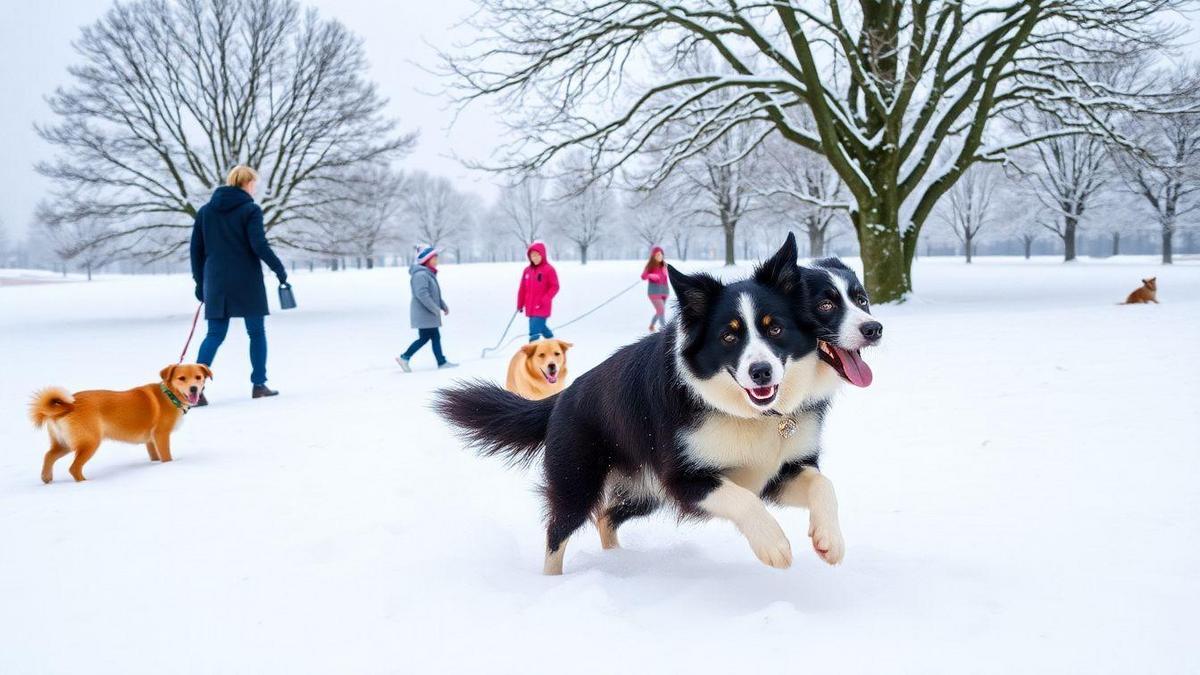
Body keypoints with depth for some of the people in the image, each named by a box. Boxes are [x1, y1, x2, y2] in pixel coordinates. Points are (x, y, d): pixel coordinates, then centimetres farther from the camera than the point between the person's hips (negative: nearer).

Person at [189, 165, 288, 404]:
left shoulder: (205, 211, 10)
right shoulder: (250, 210, -5)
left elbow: (196, 249, 11)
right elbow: (259, 245, -14)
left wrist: (200, 282, 17)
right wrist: (279, 269, -4)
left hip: (216, 283, 4)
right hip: (247, 283, -4)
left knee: (215, 334, 6)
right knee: (257, 332, 10)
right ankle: (259, 384, 12)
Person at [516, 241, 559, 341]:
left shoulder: (549, 269, -8)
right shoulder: (527, 270, 9)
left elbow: (554, 287, -9)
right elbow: (522, 289, 15)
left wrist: (545, 300, -19)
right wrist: (520, 304, 16)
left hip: (542, 307, -6)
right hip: (531, 307, 6)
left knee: (534, 330, -15)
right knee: (541, 327, 19)